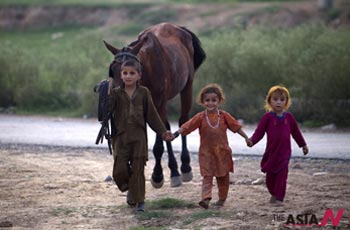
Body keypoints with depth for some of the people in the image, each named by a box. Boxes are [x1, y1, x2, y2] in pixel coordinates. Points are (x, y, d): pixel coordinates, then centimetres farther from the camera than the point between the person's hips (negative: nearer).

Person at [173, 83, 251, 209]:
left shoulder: (224, 116, -1)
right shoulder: (200, 117, -4)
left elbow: (236, 126, 5)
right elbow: (187, 126, -9)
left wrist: (247, 138, 6)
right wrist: (175, 134, -21)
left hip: (222, 151, 1)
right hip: (206, 152, -1)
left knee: (223, 176, 11)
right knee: (207, 176, -9)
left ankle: (222, 198, 25)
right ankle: (206, 198, -19)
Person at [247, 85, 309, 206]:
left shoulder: (289, 117, 4)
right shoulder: (267, 117, -3)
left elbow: (296, 132, 16)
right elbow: (259, 132, -6)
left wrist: (303, 145, 23)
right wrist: (252, 140, -23)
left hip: (284, 152, 0)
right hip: (271, 151, 0)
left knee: (282, 175, -5)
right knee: (270, 175, 9)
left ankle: (279, 199, -3)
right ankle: (273, 194, 31)